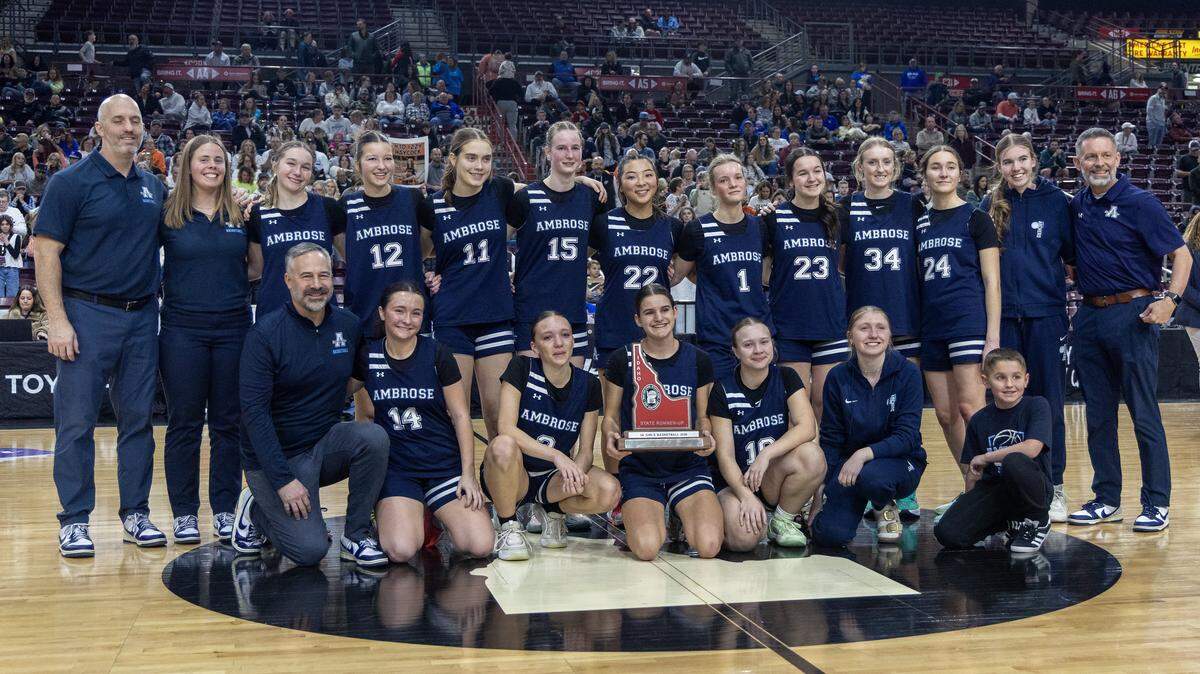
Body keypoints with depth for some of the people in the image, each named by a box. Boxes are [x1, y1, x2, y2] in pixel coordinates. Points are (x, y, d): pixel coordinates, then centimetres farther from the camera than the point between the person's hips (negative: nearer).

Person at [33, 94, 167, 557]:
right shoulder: (72, 182, -5)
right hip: (88, 315, -5)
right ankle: (74, 520, 8)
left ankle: (136, 513, 19)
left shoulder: (154, 188, 11)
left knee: (138, 419, 9)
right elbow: (47, 251, -8)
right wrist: (57, 319, -15)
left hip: (142, 316, 5)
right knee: (77, 422, -1)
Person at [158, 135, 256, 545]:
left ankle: (225, 511, 15)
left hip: (233, 327, 2)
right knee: (184, 424, 3)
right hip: (183, 330, -2)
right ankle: (184, 514, 11)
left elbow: (257, 268, 16)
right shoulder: (167, 214, 2)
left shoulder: (241, 214, 9)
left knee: (228, 424, 6)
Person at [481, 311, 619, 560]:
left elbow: (585, 451, -1)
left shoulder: (588, 384, -2)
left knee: (610, 491, -26)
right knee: (503, 445, -38)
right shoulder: (521, 368, -11)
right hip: (512, 477, -3)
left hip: (553, 479, 3)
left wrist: (576, 472, -25)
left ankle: (553, 511, 8)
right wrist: (557, 456, -33)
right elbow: (506, 428, -22)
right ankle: (508, 527, -13)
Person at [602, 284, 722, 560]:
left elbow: (702, 415, 11)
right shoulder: (622, 360, 0)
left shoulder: (698, 360, 4)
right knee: (646, 549, -26)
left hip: (688, 467, 1)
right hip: (638, 470, -1)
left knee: (708, 546, -23)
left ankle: (683, 516, 14)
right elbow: (611, 416, 8)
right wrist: (611, 436, -16)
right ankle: (657, 516, 11)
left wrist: (706, 434, -12)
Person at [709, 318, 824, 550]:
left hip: (774, 479, 2)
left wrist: (767, 454, -29)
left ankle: (783, 521, -6)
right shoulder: (723, 391, -7)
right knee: (743, 537, -33)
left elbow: (807, 427, -16)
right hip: (735, 481, -2)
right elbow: (725, 454, -12)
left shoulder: (786, 378, -1)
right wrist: (746, 496, -27)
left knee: (812, 455, -31)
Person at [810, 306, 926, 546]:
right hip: (848, 460, 2)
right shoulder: (838, 377, -5)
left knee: (871, 475, -38)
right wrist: (819, 491, -6)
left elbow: (907, 436, -17)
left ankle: (886, 508, -1)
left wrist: (865, 454, -33)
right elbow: (830, 439, 0)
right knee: (829, 534, -22)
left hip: (899, 460, -1)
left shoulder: (907, 373, -11)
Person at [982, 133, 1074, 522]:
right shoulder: (990, 206, 6)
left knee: (1048, 401, 3)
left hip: (1045, 314, -2)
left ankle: (1054, 488, 11)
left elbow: (1073, 255, 6)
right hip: (1003, 315, 2)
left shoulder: (1056, 201, 1)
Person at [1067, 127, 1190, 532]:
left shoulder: (1140, 203, -5)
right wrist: (1075, 280, 9)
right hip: (1089, 316, 6)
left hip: (1132, 315, -6)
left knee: (1144, 414, -3)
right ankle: (1106, 499, 18)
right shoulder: (1076, 207, 11)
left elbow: (1181, 255, -7)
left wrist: (1171, 299, -19)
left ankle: (1157, 503, 4)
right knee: (1098, 415, 9)